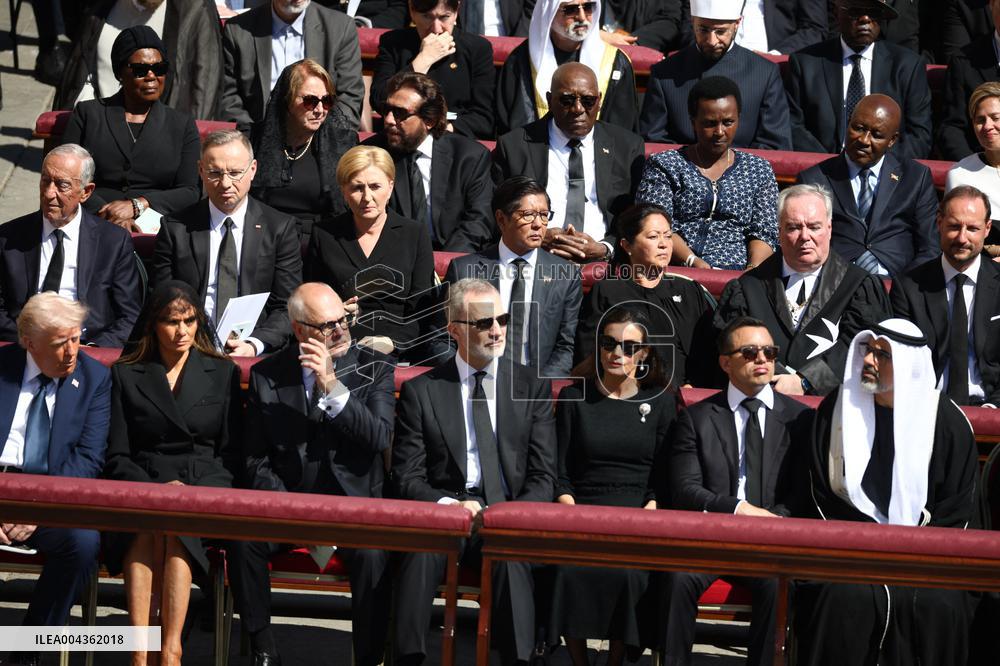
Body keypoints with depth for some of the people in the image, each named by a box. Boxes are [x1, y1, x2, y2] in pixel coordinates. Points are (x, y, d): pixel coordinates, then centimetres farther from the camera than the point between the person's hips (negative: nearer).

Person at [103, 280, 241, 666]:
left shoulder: (224, 373, 17)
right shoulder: (126, 374, 16)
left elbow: (231, 454, 12)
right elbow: (117, 456, 10)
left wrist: (190, 490, -6)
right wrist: (153, 489, -9)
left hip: (204, 490, 0)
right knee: (144, 529, -35)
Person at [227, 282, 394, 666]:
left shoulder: (374, 369, 3)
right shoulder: (266, 375, 5)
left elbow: (380, 439, -12)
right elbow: (256, 461, 6)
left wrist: (332, 386, -20)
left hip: (353, 502, -1)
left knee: (372, 553, -32)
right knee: (242, 542, -27)